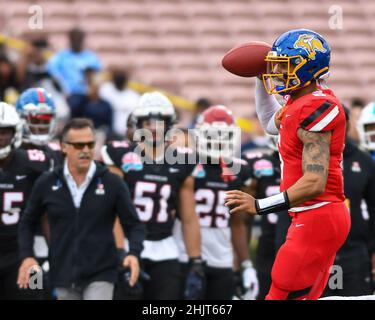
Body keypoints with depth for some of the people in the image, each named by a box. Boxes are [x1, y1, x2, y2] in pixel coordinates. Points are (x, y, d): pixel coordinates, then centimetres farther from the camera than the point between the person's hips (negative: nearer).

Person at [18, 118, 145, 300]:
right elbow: (28, 223, 14)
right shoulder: (47, 184, 2)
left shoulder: (112, 183, -3)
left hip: (100, 275, -3)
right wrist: (26, 256, -1)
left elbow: (133, 224, 2)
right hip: (64, 277, 3)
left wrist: (134, 253, -17)